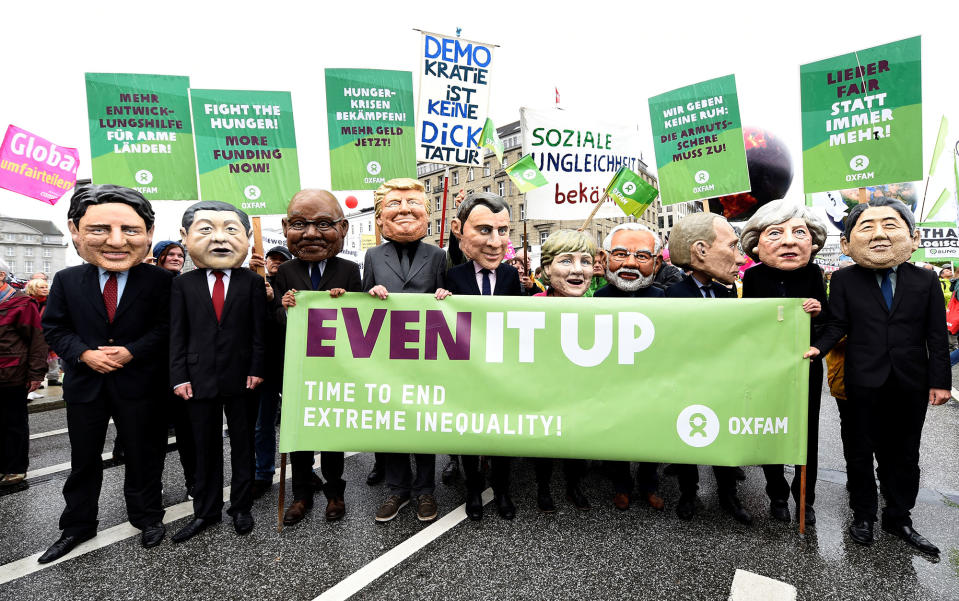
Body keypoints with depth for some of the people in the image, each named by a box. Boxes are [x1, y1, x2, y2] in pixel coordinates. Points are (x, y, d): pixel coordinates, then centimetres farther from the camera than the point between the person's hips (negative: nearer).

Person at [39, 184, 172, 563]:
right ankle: (77, 526, 37)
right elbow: (54, 328, 3)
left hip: (140, 385, -3)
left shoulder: (159, 280, -10)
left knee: (143, 455, 11)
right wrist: (84, 354, -14)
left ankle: (147, 516, 31)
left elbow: (167, 327, -9)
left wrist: (132, 352, -20)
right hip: (85, 384, 3)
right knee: (83, 459, 18)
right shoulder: (66, 280, 0)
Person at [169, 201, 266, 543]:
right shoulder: (184, 284, 3)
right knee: (205, 448, 13)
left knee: (243, 445, 11)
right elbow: (177, 333, 3)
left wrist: (257, 370, -9)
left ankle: (241, 507, 27)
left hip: (241, 379, -1)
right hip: (200, 379, 2)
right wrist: (179, 377, -3)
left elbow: (259, 330, -3)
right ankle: (206, 512, 29)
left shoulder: (252, 282, -1)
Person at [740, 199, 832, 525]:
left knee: (807, 434, 14)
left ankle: (805, 498, 35)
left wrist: (818, 311, -21)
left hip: (806, 367, 1)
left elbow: (828, 322, 0)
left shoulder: (813, 273, -9)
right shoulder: (753, 276, -13)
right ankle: (777, 495, 34)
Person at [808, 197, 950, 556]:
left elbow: (936, 335, 3)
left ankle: (898, 518, 34)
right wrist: (818, 348, -23)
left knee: (903, 455, 16)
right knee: (859, 454, 12)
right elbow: (839, 325, -5)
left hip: (910, 386, 2)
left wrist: (939, 381, 0)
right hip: (861, 385, -2)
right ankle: (863, 515, 30)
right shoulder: (844, 280, -4)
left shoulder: (926, 281, 1)